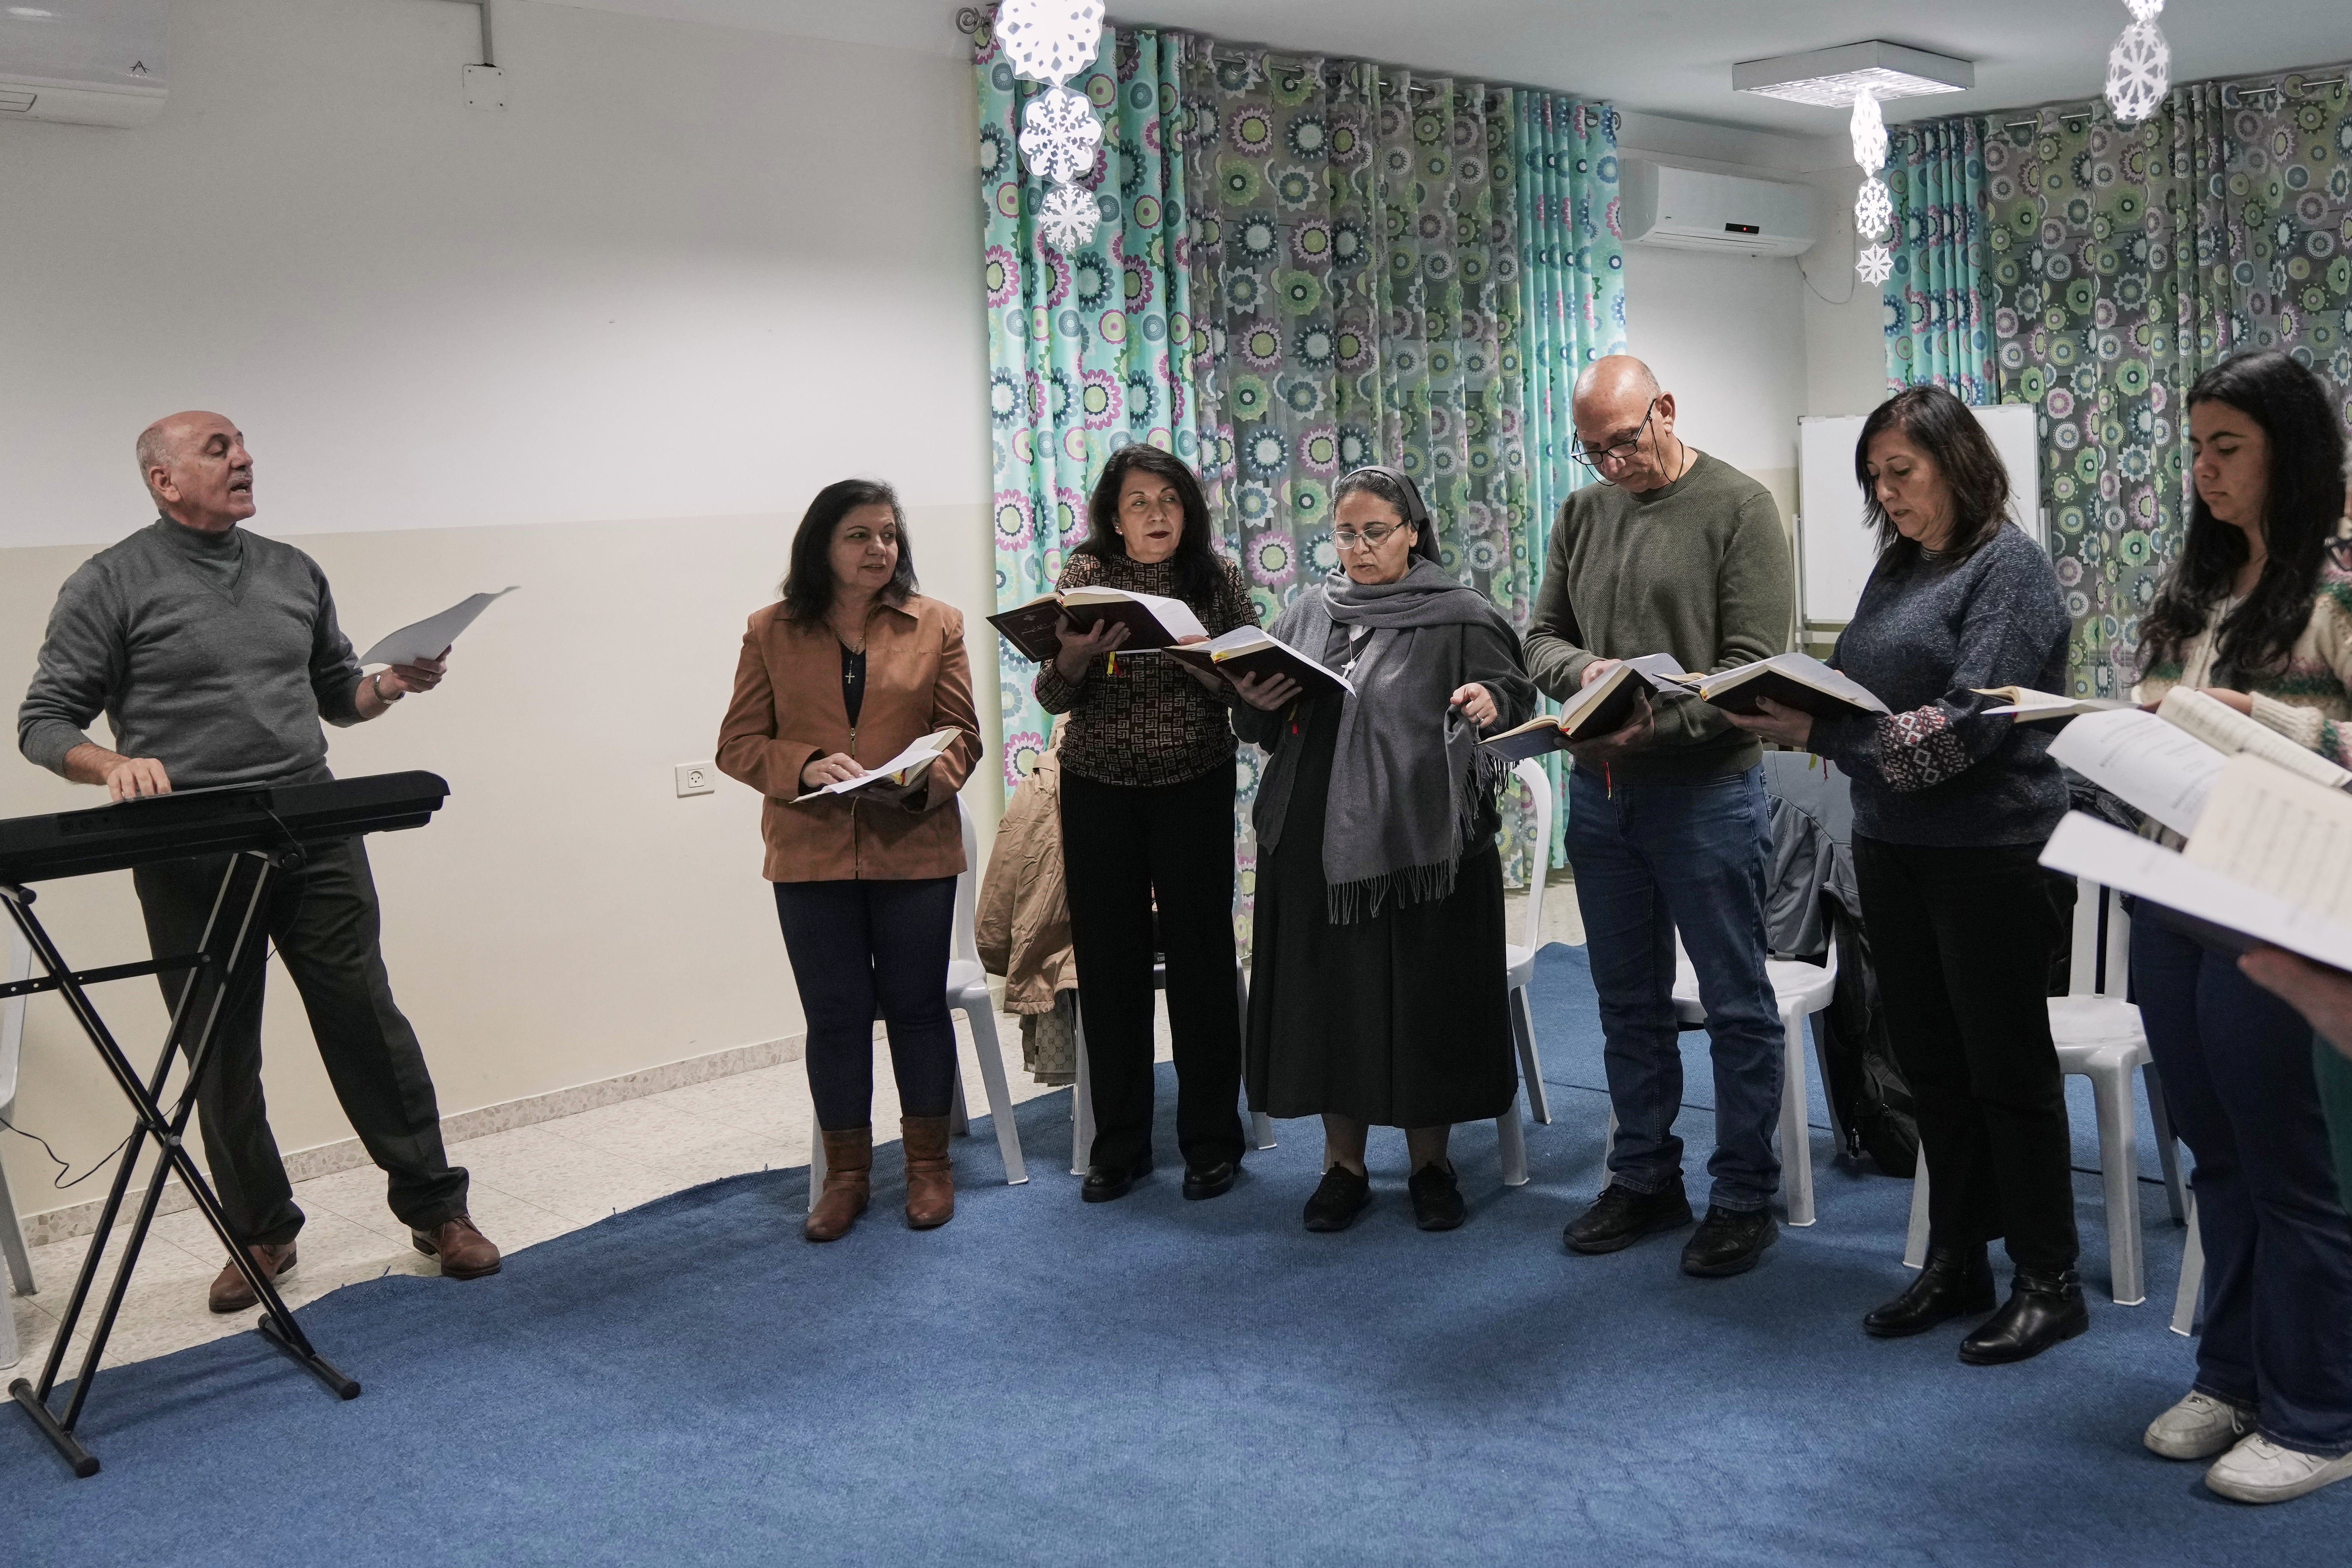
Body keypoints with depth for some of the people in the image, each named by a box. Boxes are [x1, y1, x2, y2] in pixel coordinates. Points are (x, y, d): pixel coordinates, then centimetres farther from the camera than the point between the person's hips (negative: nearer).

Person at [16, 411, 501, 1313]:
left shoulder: (294, 573, 14)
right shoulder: (111, 586, 0)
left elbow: (336, 696, 23)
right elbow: (44, 724, -1)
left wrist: (393, 685, 2)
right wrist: (114, 766, -20)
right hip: (190, 859, -2)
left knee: (367, 1022, 1)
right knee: (221, 1056, 7)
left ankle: (435, 1209, 11)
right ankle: (261, 1234, 22)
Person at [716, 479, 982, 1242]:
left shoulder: (936, 626, 3)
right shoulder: (771, 632, 3)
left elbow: (962, 735, 3)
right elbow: (738, 742, 1)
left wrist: (930, 775, -19)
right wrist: (807, 766, -17)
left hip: (915, 848, 0)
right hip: (811, 855, 0)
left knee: (917, 1005, 9)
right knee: (835, 1013, 7)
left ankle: (928, 1164, 24)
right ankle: (846, 1173, 22)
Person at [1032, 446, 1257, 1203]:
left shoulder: (1218, 579, 0)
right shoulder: (1085, 575, 1)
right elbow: (1052, 695, -4)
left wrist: (1206, 665, -23)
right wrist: (1073, 656, -26)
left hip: (1196, 789, -1)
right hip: (1098, 791, 1)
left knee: (1201, 956, 3)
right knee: (1109, 962, 5)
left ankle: (1211, 1140, 16)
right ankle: (1118, 1144, 18)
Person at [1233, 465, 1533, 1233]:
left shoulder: (1460, 616, 0)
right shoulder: (1308, 614, 12)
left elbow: (1515, 696, -5)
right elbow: (1264, 731, 15)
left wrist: (1491, 701, -27)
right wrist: (1255, 702, -7)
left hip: (1424, 842, -3)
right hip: (1315, 839, 4)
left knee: (1425, 999, 3)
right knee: (1328, 998, 7)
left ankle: (1430, 1161, 21)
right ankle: (1343, 1163, 20)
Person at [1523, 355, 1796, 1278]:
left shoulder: (1739, 508, -8)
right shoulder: (1583, 514, 10)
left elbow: (1754, 664, -13)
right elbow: (1541, 637, 11)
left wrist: (1661, 721, -25)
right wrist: (1581, 670, -11)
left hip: (1706, 790, -6)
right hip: (1600, 791, 6)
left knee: (1736, 1005, 4)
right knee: (1629, 1002, 15)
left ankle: (1744, 1198, 15)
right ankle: (1645, 1181, 28)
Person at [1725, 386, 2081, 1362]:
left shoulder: (2008, 568, -11)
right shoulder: (1898, 567, 12)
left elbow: (1966, 724, -22)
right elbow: (1850, 690, 12)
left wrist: (1817, 733, -27)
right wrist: (1785, 712, -8)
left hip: (1989, 853, -7)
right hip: (1892, 846, 7)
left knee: (2007, 1067, 2)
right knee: (1933, 1063, 14)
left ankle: (2051, 1283, 15)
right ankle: (1956, 1265, 26)